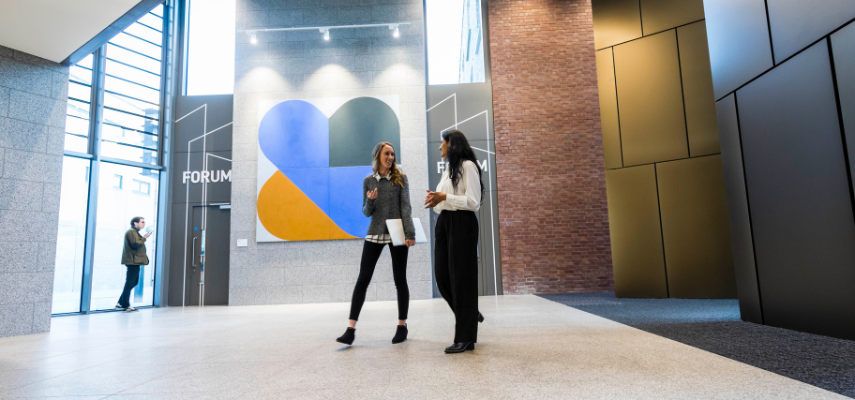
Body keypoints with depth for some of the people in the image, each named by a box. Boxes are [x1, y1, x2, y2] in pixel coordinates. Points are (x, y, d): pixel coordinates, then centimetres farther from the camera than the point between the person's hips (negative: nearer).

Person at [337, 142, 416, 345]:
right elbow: (366, 212, 9)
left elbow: (406, 207, -4)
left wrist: (410, 233, -14)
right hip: (375, 234, 2)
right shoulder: (368, 181, 7)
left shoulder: (400, 178, 3)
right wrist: (370, 201, -13)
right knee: (363, 279, -3)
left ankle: (402, 325, 19)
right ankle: (351, 328, -1)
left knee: (400, 279, 5)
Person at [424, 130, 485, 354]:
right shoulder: (447, 170, 21)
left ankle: (465, 338, 4)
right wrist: (434, 200, 2)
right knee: (442, 276, 5)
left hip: (462, 224, -8)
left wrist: (444, 197, -19)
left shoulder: (468, 166, -5)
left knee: (461, 278, -5)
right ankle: (471, 314, 27)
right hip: (444, 223, 8)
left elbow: (473, 202, -14)